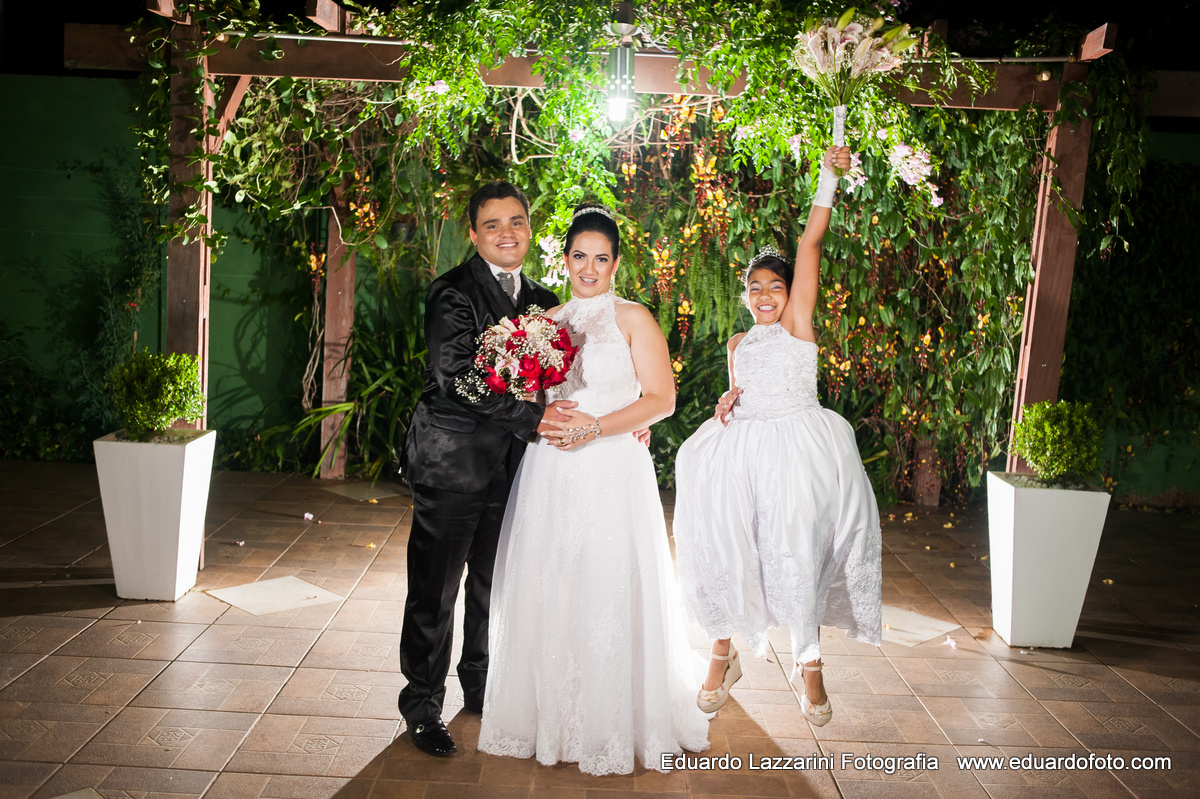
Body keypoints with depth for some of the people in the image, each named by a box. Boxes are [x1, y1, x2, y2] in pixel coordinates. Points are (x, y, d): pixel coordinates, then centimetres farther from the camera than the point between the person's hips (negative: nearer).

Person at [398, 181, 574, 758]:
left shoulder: (542, 301, 11)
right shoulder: (453, 292, -11)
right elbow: (456, 378, -21)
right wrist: (533, 416, -25)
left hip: (511, 469, 6)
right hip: (451, 465, -6)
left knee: (494, 586, 19)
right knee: (435, 592, 4)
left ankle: (480, 687, 38)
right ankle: (422, 704, 22)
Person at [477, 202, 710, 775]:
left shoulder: (633, 319, 1)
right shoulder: (547, 321, 14)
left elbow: (661, 399, -5)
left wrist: (596, 427, -16)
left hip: (611, 472, -4)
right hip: (549, 473, 4)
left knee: (608, 592, -3)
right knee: (547, 592, 5)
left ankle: (611, 728, 13)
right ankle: (548, 714, 21)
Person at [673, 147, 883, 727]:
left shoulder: (798, 323, 4)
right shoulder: (738, 344, 19)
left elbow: (810, 244, -4)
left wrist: (828, 179, -9)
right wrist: (728, 404, 3)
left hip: (798, 448, -4)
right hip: (742, 451, 4)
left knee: (798, 554, -3)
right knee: (725, 549, -1)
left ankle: (808, 664, 16)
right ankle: (723, 654, 19)